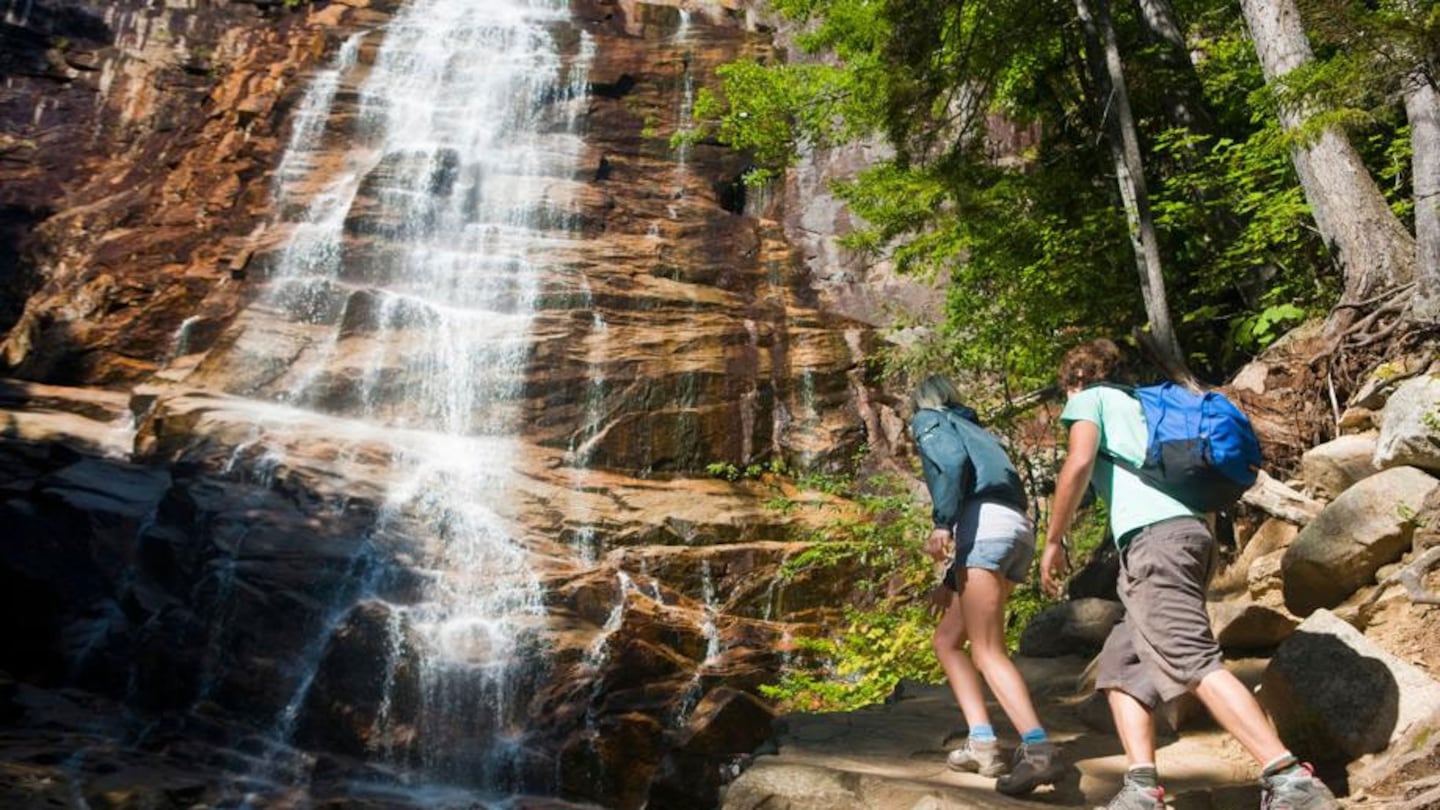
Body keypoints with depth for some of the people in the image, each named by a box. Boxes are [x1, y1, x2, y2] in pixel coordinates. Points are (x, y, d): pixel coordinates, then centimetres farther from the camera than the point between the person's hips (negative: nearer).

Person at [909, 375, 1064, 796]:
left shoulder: (929, 421, 14)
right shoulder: (973, 429, 37)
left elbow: (952, 460, -10)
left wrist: (942, 523, -19)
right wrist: (952, 581, 34)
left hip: (986, 522, -8)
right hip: (1016, 529, 8)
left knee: (987, 651, -13)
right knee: (946, 639, 13)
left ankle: (1039, 749, -26)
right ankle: (982, 742, 4)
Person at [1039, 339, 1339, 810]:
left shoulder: (1090, 398, 12)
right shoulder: (1142, 404, 33)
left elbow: (1079, 463, -7)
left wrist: (1053, 541, -1)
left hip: (1154, 536, -8)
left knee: (1196, 663, -16)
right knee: (1120, 666, 8)